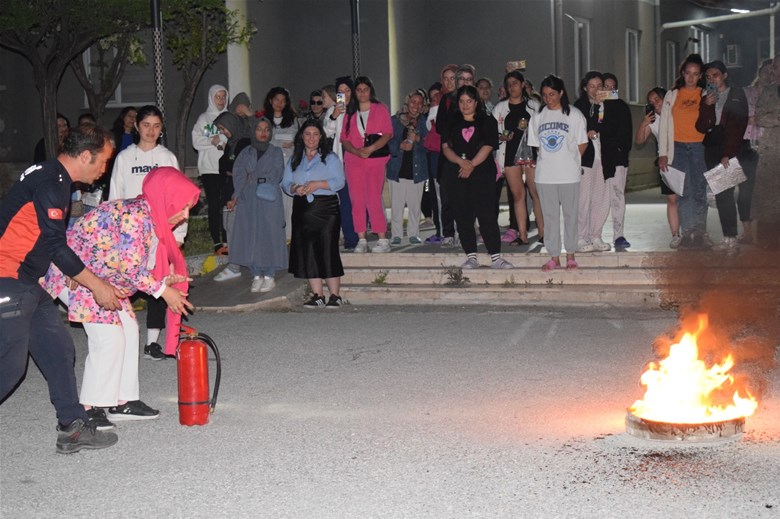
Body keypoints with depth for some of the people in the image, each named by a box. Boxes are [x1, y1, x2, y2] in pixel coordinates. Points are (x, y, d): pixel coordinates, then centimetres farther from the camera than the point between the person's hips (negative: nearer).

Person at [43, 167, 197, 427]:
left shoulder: (152, 219, 4)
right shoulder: (135, 216, -27)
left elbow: (134, 268, 5)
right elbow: (130, 268, -28)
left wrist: (165, 281, -10)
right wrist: (163, 290, -17)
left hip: (103, 276, 10)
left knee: (128, 330, 8)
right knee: (109, 338, -14)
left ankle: (123, 401, 15)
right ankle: (89, 408, -3)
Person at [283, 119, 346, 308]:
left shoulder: (330, 158, 6)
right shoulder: (294, 161, 18)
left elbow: (339, 181, -4)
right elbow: (285, 183, 11)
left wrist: (318, 184, -17)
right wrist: (295, 189, -11)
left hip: (326, 209, -4)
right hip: (302, 209, 4)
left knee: (327, 251, -8)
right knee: (307, 252, 1)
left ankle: (335, 295, -4)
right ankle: (317, 295, 6)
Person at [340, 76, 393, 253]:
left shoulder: (381, 109, 8)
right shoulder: (350, 113, 17)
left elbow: (388, 134, -2)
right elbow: (344, 138, 9)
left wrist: (370, 148, -15)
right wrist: (356, 151, -10)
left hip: (375, 160, -3)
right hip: (353, 159, 3)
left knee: (373, 199, -13)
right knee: (357, 200, -1)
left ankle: (383, 240, -10)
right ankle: (361, 240, 3)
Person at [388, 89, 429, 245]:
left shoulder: (423, 122, 10)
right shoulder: (395, 120, 5)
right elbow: (388, 143, -1)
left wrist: (417, 139, -14)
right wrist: (402, 146, -17)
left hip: (417, 169, 1)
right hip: (398, 168, -1)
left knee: (415, 203, 2)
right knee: (396, 203, -1)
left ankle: (413, 234, 13)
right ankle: (396, 235, 8)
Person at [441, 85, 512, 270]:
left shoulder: (487, 121, 6)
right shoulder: (451, 123, 13)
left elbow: (487, 147, -5)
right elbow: (445, 148, 3)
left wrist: (471, 165, -15)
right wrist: (461, 162, -14)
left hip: (482, 173, -3)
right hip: (455, 175, 3)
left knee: (487, 215, -7)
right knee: (463, 216, 2)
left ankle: (496, 257, -5)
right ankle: (471, 257, 8)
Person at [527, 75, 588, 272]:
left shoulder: (574, 114, 0)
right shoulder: (537, 116, 9)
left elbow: (582, 144, 3)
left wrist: (570, 161, 0)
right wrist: (546, 162, 5)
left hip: (569, 174, -3)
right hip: (544, 175, 3)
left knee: (570, 214, 4)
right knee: (549, 216, 5)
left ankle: (570, 255, 14)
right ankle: (554, 257, 12)